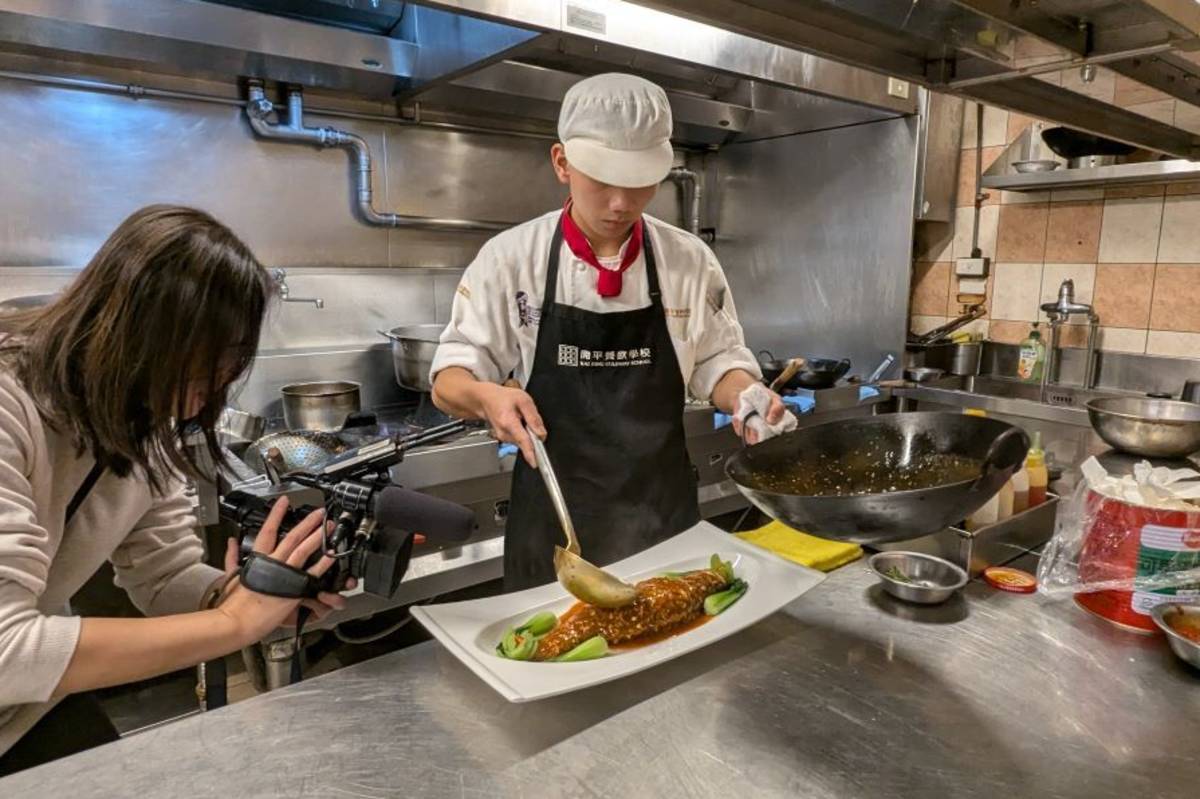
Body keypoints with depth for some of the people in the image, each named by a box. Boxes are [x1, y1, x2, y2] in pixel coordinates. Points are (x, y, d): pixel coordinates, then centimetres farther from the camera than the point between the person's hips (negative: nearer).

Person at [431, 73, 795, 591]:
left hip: (665, 511, 2)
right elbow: (451, 379, -5)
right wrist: (485, 396, -27)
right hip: (552, 515, -1)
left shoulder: (690, 260, -3)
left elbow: (717, 362, 6)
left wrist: (745, 395, -15)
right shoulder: (510, 258, -8)